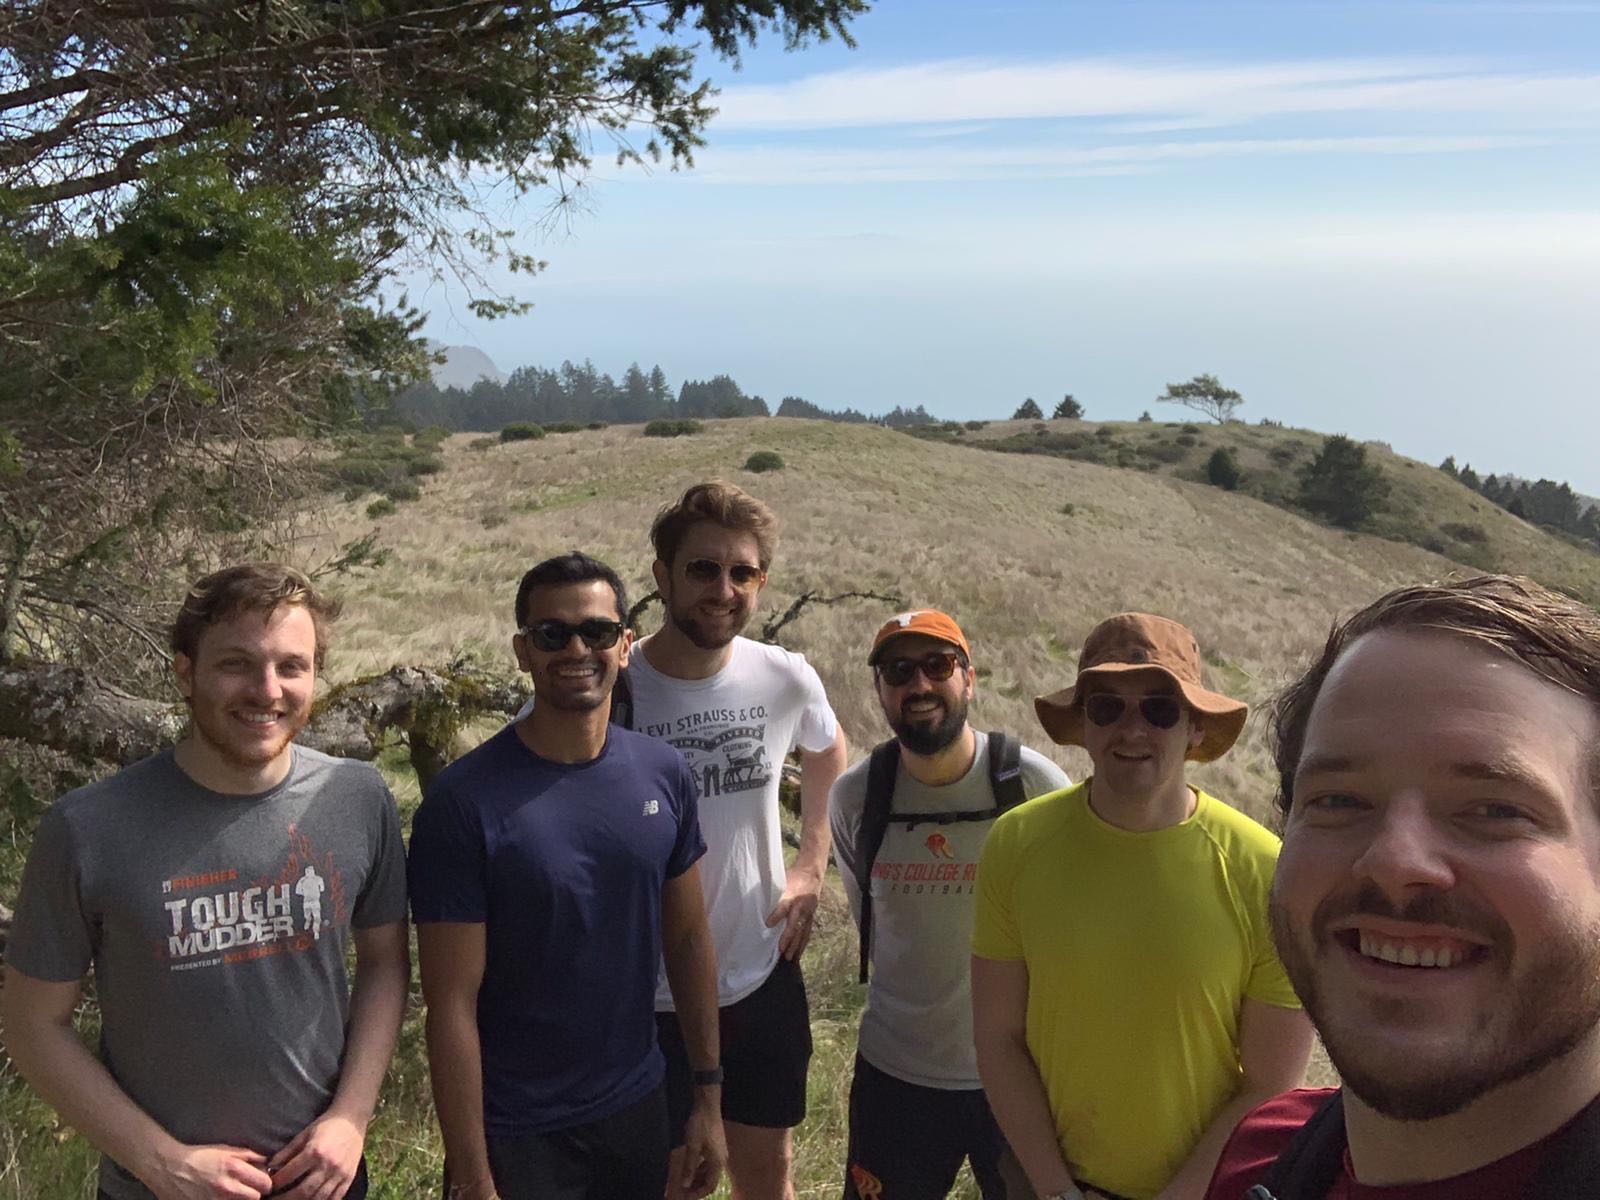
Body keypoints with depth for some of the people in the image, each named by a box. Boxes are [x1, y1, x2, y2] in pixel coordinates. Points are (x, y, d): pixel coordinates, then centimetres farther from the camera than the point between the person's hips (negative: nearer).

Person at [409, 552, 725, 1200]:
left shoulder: (665, 774, -4)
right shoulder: (462, 802, -18)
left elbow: (687, 937, 4)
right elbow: (452, 1003, -16)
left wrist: (708, 1093, 6)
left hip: (638, 1109, 5)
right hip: (516, 1138, -4)